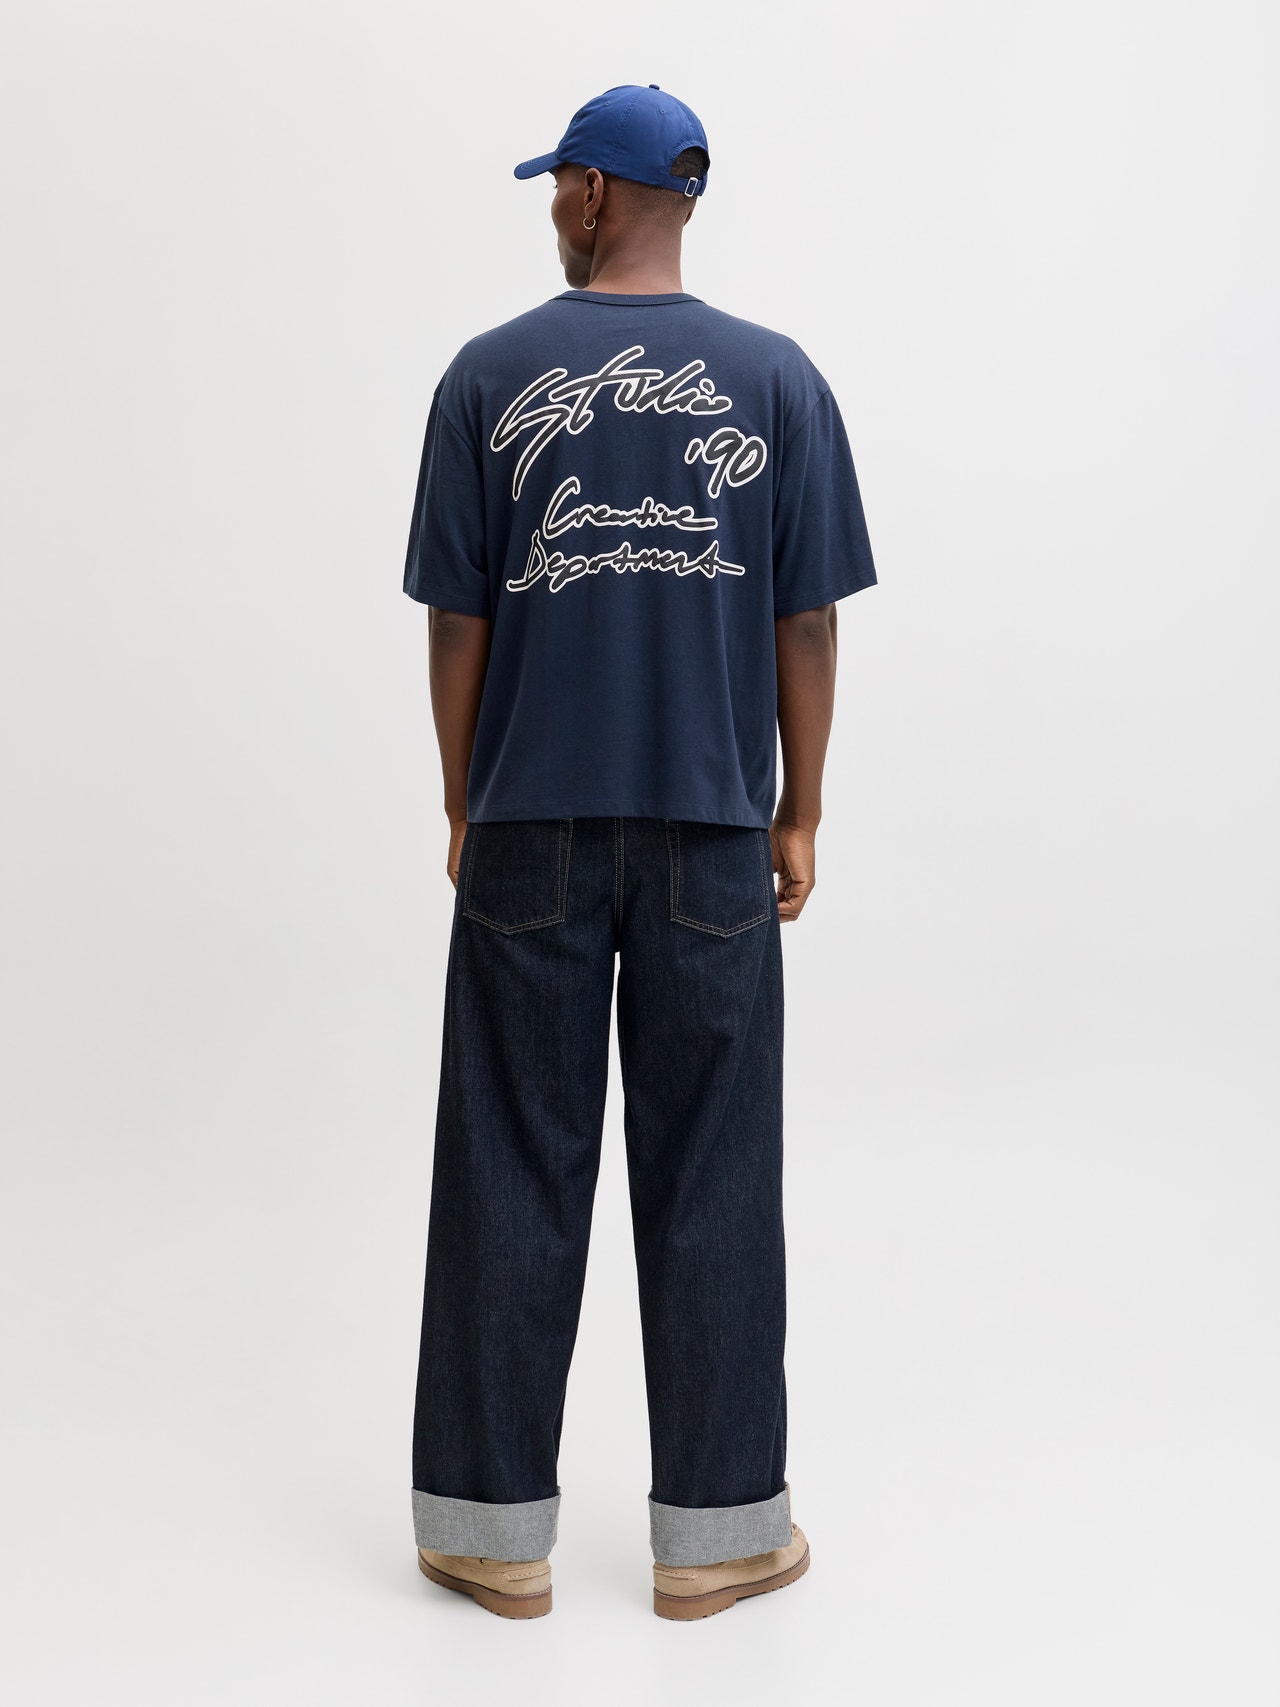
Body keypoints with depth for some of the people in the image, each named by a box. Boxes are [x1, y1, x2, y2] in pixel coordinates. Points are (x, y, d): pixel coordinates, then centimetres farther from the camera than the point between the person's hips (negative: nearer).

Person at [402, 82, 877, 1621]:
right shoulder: (777, 380, 0)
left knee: (511, 1173, 7)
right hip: (713, 833, 1)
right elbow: (806, 626, 0)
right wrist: (801, 815, 9)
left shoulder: (490, 376, -1)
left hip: (531, 830, 0)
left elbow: (456, 620, 0)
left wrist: (464, 806, 10)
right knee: (709, 1177, 7)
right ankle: (716, 1531, 15)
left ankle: (495, 1525, 16)